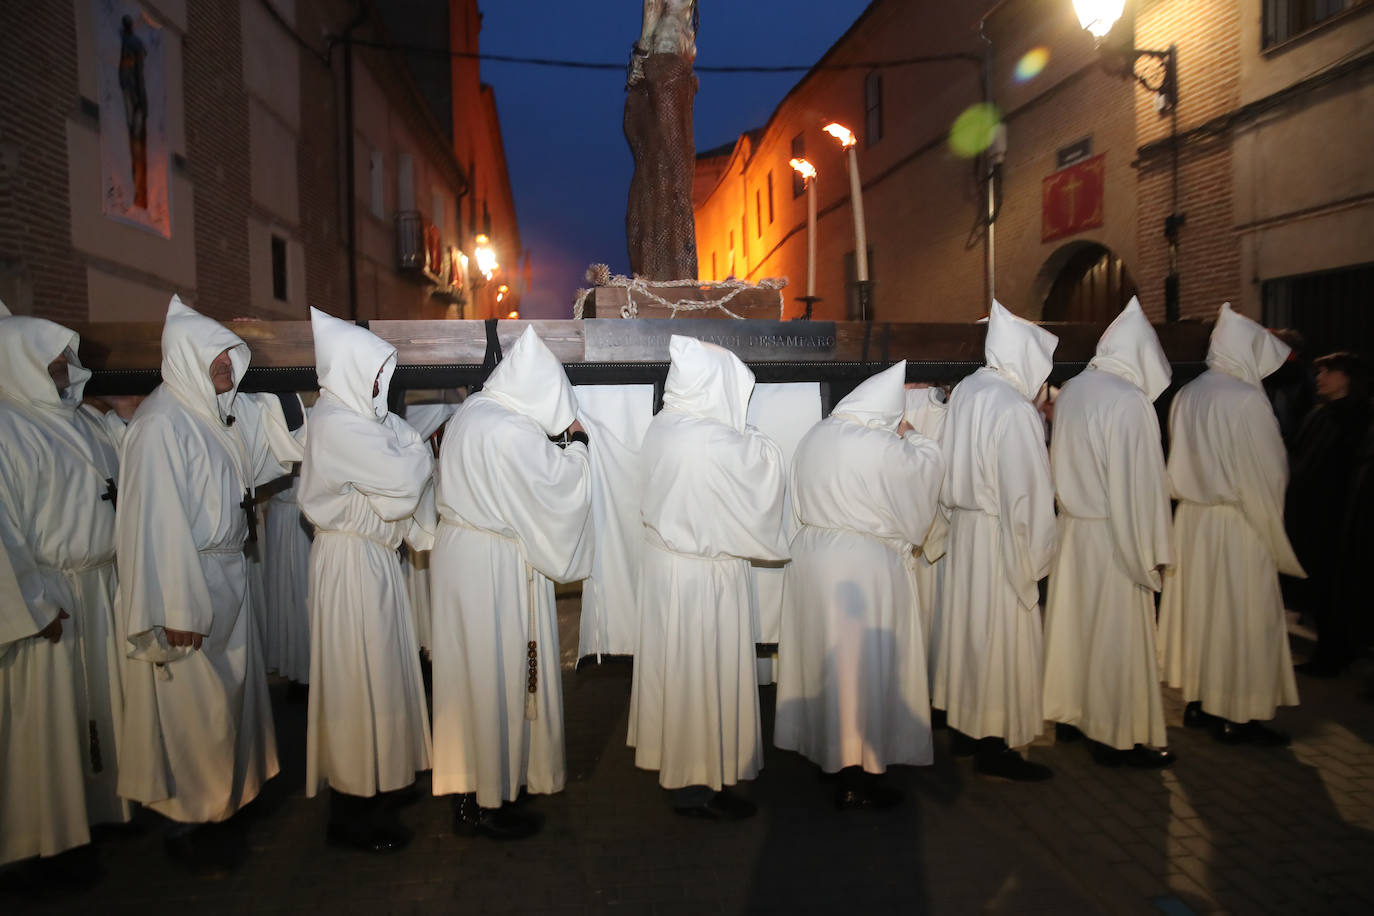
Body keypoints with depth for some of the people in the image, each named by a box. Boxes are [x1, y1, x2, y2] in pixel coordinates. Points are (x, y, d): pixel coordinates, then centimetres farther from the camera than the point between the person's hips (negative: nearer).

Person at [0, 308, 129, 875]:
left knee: (103, 695, 17)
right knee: (51, 713, 5)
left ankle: (103, 800, 34)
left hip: (100, 583, 7)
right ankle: (56, 833, 20)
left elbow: (115, 485, 17)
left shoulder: (79, 418, 9)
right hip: (46, 593, -7)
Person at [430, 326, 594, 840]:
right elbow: (558, 488, -15)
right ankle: (490, 805, 19)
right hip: (495, 568, -10)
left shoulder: (471, 412, 8)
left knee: (468, 672, 18)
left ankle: (466, 793, 33)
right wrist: (576, 442, 0)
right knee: (499, 680, 4)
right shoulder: (513, 432, -22)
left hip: (458, 551, 10)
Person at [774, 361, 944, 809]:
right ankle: (856, 776, 12)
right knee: (862, 663, 3)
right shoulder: (884, 449, -21)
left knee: (824, 652, 20)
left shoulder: (815, 436, 3)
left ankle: (821, 745, 37)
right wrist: (911, 436, 9)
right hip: (864, 568, -8)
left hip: (811, 556, 8)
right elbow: (927, 471, -4)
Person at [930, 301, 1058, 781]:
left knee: (970, 627, 17)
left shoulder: (964, 391, 3)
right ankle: (996, 745, 13)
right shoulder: (1014, 408, -20)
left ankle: (965, 724, 30)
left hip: (964, 526, 8)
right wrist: (1034, 561, -11)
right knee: (1002, 637, 2)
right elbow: (1026, 493, -18)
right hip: (1001, 538, -8)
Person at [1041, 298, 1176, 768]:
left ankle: (1073, 713, 30)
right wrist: (1149, 552, -10)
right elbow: (1139, 482, -17)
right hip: (1112, 535, -7)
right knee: (1117, 634, 4)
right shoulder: (1130, 400, -19)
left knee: (1076, 622, 17)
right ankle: (1119, 736, 15)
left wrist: (1073, 505, 16)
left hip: (1071, 527, 7)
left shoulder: (1070, 390, 2)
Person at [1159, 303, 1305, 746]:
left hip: (1191, 521, 7)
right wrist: (1276, 539, -2)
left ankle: (1197, 702, 25)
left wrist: (1198, 495, 16)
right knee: (1240, 619, 4)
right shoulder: (1247, 398, -17)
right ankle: (1235, 717, 13)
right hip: (1237, 525, -7)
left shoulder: (1186, 395, 3)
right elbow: (1268, 474, -13)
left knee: (1199, 609, 15)